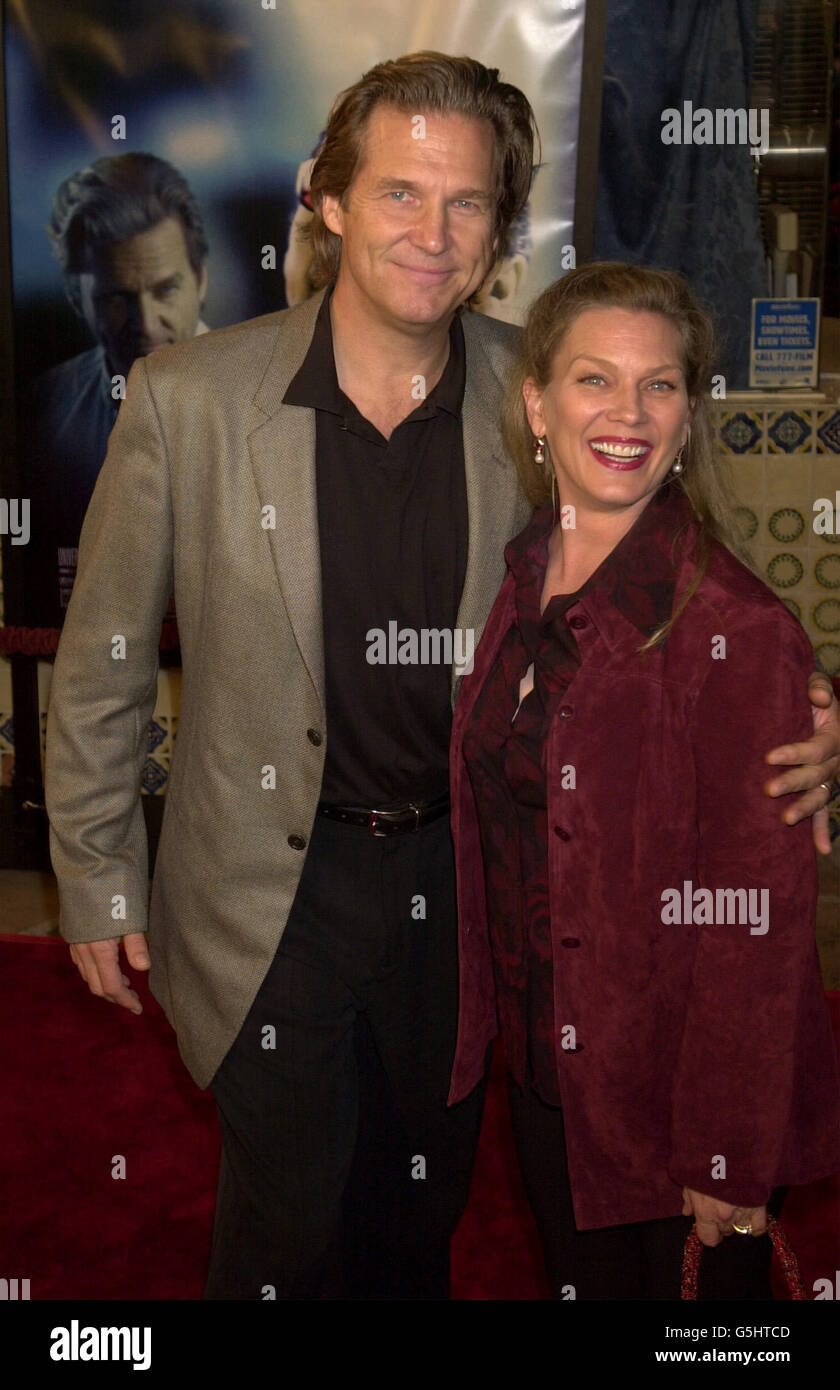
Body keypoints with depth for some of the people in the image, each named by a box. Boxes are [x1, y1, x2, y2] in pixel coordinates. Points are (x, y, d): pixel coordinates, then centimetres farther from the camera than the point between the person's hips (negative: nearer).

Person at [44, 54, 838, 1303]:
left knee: (424, 1198, 23)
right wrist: (97, 878, 1)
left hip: (460, 872, 3)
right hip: (272, 884, -2)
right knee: (290, 1214, 9)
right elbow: (104, 661, -4)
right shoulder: (190, 399, -13)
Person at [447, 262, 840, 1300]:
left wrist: (732, 1166, -16)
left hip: (677, 1097, -5)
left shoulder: (736, 632, -22)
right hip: (544, 1073, 6)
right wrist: (495, 1020, 7)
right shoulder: (523, 585, -1)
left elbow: (756, 927, -19)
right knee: (579, 1283, 24)